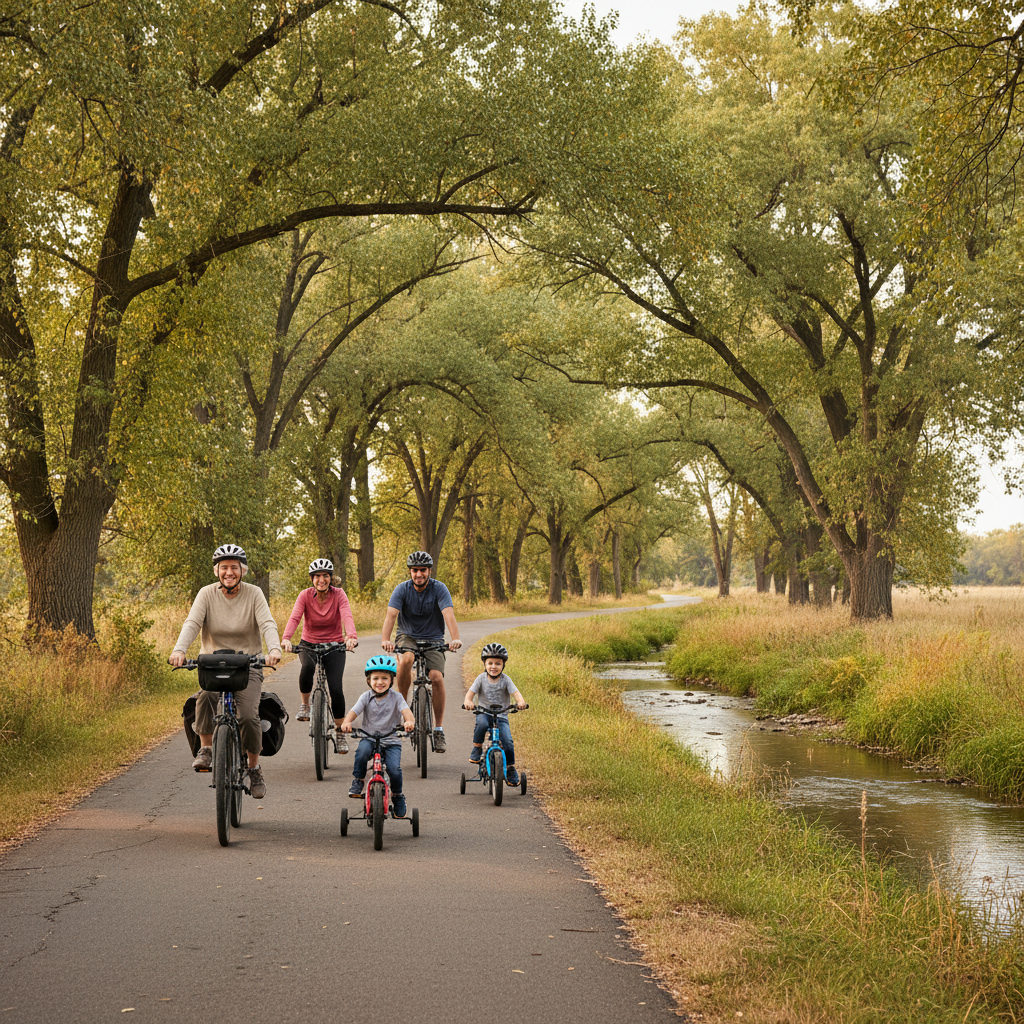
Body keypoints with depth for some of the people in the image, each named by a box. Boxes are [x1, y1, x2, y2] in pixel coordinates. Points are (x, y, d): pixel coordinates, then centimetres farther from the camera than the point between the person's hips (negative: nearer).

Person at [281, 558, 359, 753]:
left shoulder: (339, 594, -10)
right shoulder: (305, 595, -9)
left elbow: (347, 617, -26)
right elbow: (294, 617, -23)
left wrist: (351, 637, -46)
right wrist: (286, 638, -42)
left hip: (334, 646, 0)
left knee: (336, 689, -14)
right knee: (307, 666, -34)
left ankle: (339, 733, 4)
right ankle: (305, 705, -9)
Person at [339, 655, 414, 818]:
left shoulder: (396, 697, -2)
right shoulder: (366, 697, 1)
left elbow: (406, 711, -18)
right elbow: (353, 712, -11)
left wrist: (409, 721, -43)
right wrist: (346, 722, -35)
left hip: (391, 740, 0)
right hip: (369, 738, 0)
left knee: (394, 769, -21)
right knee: (362, 751, -35)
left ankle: (397, 797, 8)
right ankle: (357, 781, -10)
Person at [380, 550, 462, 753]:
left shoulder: (439, 589, -14)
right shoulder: (402, 589, -11)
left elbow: (449, 615, -28)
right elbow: (391, 615, -24)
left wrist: (455, 639, -46)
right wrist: (385, 640, -43)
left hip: (433, 639, 0)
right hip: (408, 636, 0)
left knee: (437, 678, -21)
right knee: (405, 660, -35)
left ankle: (439, 730, -9)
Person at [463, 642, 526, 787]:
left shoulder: (505, 679, -2)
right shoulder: (481, 678, -1)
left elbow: (515, 692, -14)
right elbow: (471, 692, -9)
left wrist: (520, 702, -37)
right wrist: (468, 701, -33)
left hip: (501, 716, 1)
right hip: (484, 713, -1)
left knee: (508, 742, -17)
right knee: (482, 724, -37)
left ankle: (510, 767, 6)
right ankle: (477, 748, -13)